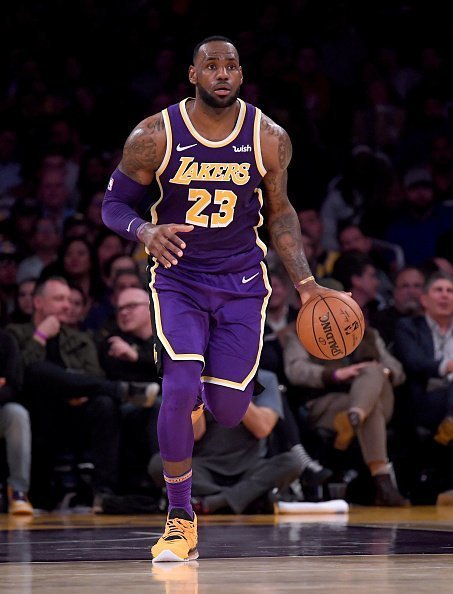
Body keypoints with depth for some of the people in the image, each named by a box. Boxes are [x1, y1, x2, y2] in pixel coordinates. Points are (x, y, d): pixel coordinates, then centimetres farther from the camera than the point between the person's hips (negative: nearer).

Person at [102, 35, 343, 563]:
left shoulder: (269, 139, -6)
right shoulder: (154, 137, -12)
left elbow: (279, 211, 8)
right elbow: (114, 205, -3)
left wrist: (304, 281, 0)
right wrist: (146, 232, -25)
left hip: (241, 281, 2)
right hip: (178, 277, -2)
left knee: (228, 412, 0)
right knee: (178, 390, -21)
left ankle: (206, 391, 42)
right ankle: (180, 522, -4)